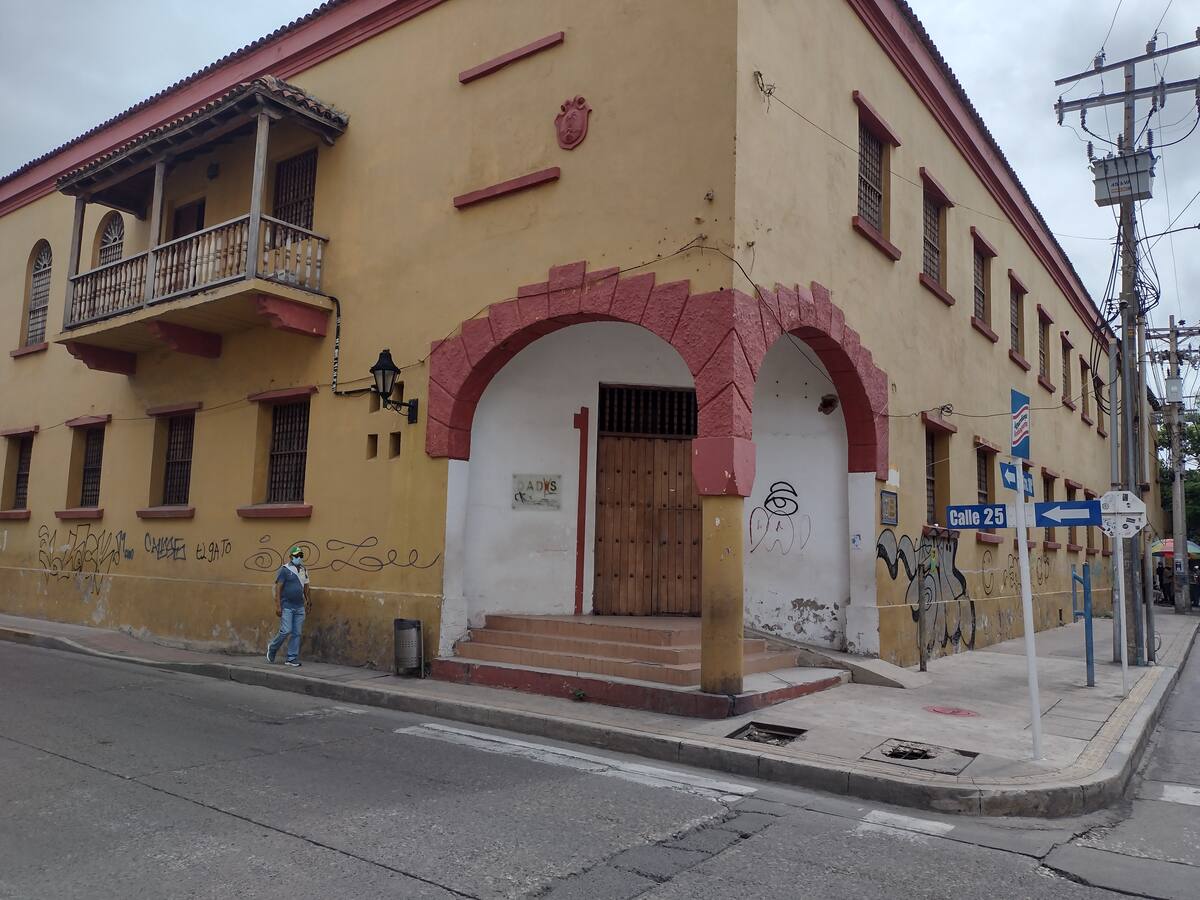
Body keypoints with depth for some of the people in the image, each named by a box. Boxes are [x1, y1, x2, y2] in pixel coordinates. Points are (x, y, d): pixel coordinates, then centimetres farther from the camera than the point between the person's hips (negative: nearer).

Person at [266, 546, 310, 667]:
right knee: (286, 631, -9)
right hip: (286, 606, -6)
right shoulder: (284, 569, -6)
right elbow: (278, 588, -10)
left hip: (300, 607, 6)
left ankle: (291, 659, 11)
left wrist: (308, 600, 16)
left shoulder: (304, 570, 13)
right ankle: (272, 648, 18)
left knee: (296, 634, 4)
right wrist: (277, 606, -16)